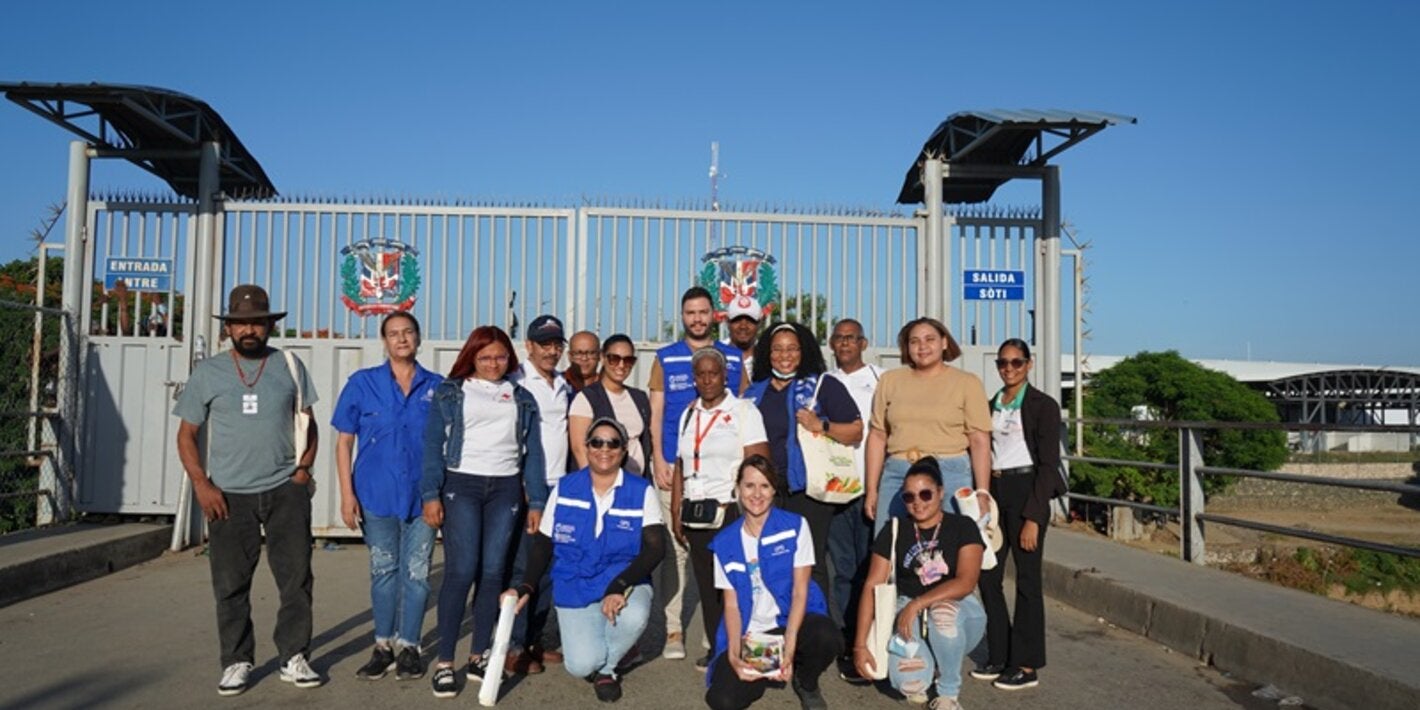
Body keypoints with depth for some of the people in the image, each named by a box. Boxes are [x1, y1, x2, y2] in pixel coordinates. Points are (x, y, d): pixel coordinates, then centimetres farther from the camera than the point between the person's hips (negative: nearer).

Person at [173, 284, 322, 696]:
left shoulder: (290, 366, 5)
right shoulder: (208, 373, 3)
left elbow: (307, 423, 10)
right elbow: (187, 434, 5)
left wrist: (304, 467, -2)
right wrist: (201, 483, -6)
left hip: (286, 490, 0)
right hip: (229, 494, 0)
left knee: (297, 577, 2)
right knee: (230, 584, 7)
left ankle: (294, 658, 15)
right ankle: (236, 662, 21)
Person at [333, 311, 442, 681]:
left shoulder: (437, 387, 2)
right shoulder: (362, 383, 1)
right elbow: (344, 442, 2)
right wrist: (347, 494, -5)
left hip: (422, 495, 1)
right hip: (377, 494, 0)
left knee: (417, 573, 5)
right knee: (383, 570, 8)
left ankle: (408, 646, 20)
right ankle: (384, 645, 23)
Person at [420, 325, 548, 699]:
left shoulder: (522, 398, 15)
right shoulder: (449, 393, 8)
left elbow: (532, 452, 13)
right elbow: (433, 444, 2)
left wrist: (536, 501, 8)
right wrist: (430, 494, -8)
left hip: (505, 489, 3)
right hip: (460, 485, -3)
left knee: (493, 571, 2)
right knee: (461, 570, -11)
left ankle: (479, 655, 14)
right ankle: (444, 661, -4)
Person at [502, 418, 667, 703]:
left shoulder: (642, 492, -5)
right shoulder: (564, 489, 1)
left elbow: (655, 547, -14)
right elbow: (543, 544, 8)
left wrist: (620, 586, -28)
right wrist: (527, 587, -8)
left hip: (625, 583, -1)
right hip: (575, 588, 1)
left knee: (634, 617, -35)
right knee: (581, 665, -20)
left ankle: (606, 668, 1)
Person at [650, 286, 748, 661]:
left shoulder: (733, 358, 11)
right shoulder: (665, 358, 9)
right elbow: (656, 412, 7)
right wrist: (658, 459, -3)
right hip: (675, 465, -1)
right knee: (674, 548, 0)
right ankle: (673, 631, 6)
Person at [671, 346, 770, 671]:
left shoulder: (743, 411, 0)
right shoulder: (689, 415, 16)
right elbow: (681, 467, 17)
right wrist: (676, 513, 12)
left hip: (731, 511, -5)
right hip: (696, 511, 5)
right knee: (706, 583, 7)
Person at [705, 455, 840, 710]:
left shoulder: (795, 526, -2)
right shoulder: (726, 542, 3)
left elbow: (800, 591, -6)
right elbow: (731, 604, 3)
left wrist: (788, 647, -19)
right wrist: (734, 654, -14)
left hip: (791, 621, -1)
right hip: (750, 633, 1)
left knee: (827, 639, -37)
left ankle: (806, 684, 2)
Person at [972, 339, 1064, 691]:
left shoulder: (1043, 405, -5)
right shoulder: (991, 405, 13)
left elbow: (1049, 464, -9)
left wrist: (1033, 517, -15)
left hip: (1025, 492, -6)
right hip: (993, 492, 6)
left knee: (1027, 578, 1)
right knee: (987, 576, 7)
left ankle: (1026, 665, 12)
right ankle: (999, 656, 21)